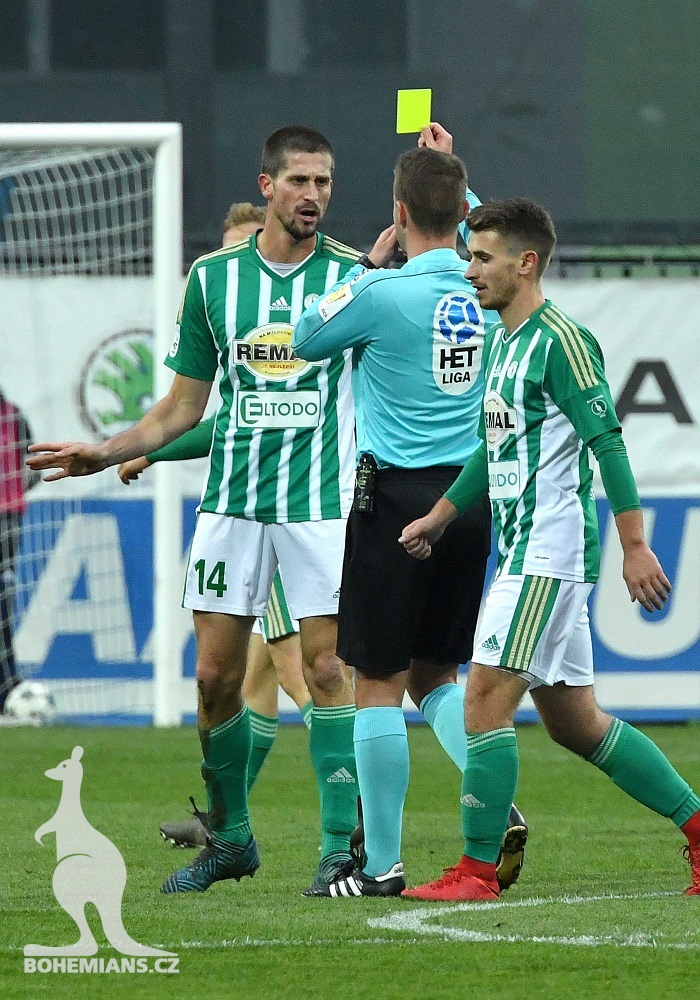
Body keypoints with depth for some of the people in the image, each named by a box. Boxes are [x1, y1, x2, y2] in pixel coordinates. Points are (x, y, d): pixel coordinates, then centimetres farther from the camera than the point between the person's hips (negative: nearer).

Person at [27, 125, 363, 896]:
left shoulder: (355, 277, 0)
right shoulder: (213, 277, 7)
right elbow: (182, 408, 13)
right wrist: (105, 453, 4)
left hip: (321, 504, -3)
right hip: (232, 499, 3)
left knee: (330, 669, -8)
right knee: (216, 675, 2)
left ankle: (341, 846, -3)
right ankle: (228, 839, 17)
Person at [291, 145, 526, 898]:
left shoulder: (384, 293, -15)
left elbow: (306, 341, 4)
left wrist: (369, 262, 9)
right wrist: (450, 168, 33)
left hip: (397, 497, -6)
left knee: (378, 681, 1)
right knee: (436, 675, 16)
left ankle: (382, 863, 2)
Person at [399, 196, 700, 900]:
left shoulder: (559, 339, -13)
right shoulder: (502, 341, 16)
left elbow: (607, 441, -16)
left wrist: (634, 545, -19)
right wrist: (439, 517, 22)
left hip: (548, 556, -10)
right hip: (523, 553, 10)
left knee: (486, 698, -12)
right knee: (573, 722, 12)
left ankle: (478, 870, -9)